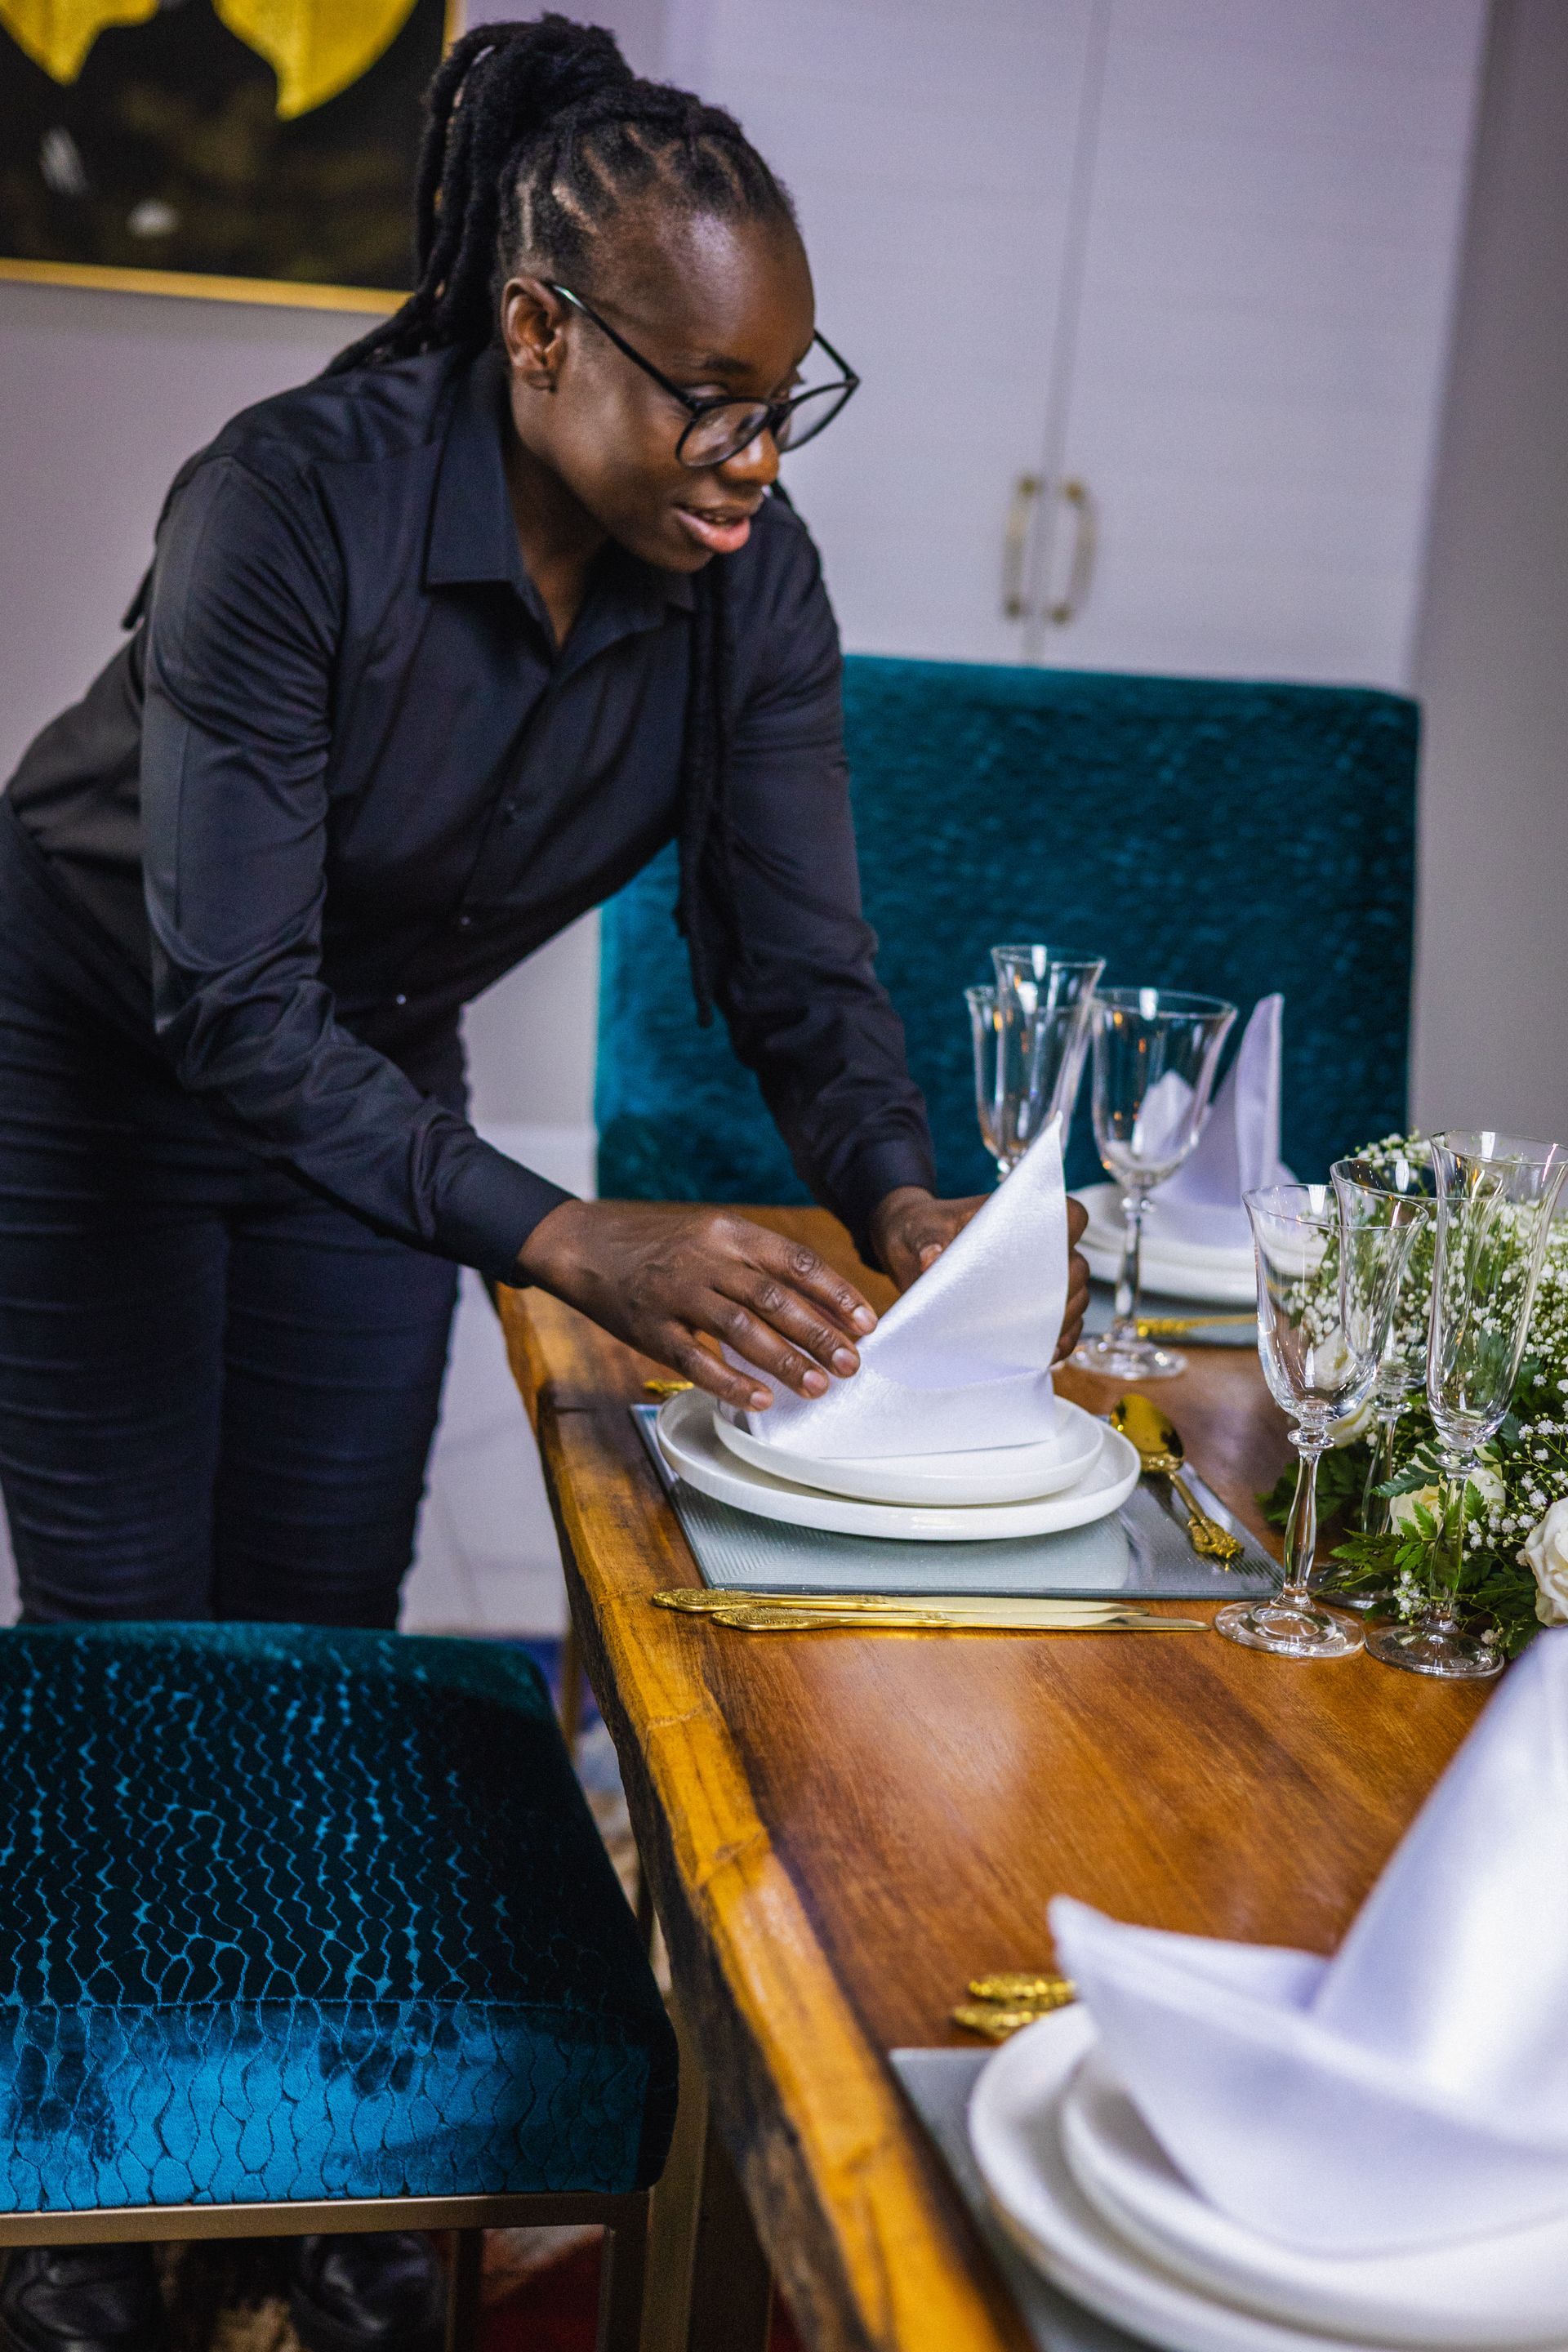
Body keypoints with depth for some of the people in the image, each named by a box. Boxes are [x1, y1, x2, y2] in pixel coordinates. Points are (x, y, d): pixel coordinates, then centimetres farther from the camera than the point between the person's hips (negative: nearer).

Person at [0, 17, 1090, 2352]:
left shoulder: (749, 587, -19)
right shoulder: (297, 500, -35)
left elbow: (800, 965, -16)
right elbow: (231, 1003, -39)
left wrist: (908, 1211, -36)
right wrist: (578, 1246, -48)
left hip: (374, 1077, 4)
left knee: (330, 1634, 8)